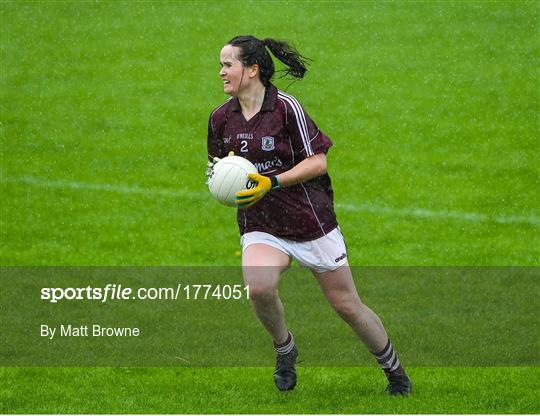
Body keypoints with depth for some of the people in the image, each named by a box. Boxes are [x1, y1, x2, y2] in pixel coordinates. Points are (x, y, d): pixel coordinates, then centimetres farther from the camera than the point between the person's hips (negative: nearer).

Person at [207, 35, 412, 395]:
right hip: (260, 227, 3)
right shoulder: (221, 118, 2)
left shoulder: (286, 107, -13)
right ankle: (284, 349, 1)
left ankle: (395, 372, 27)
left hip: (311, 221, -3)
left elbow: (318, 162, -13)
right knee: (258, 287, -29)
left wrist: (271, 182, -23)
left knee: (347, 305, 4)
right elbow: (217, 163, 19)